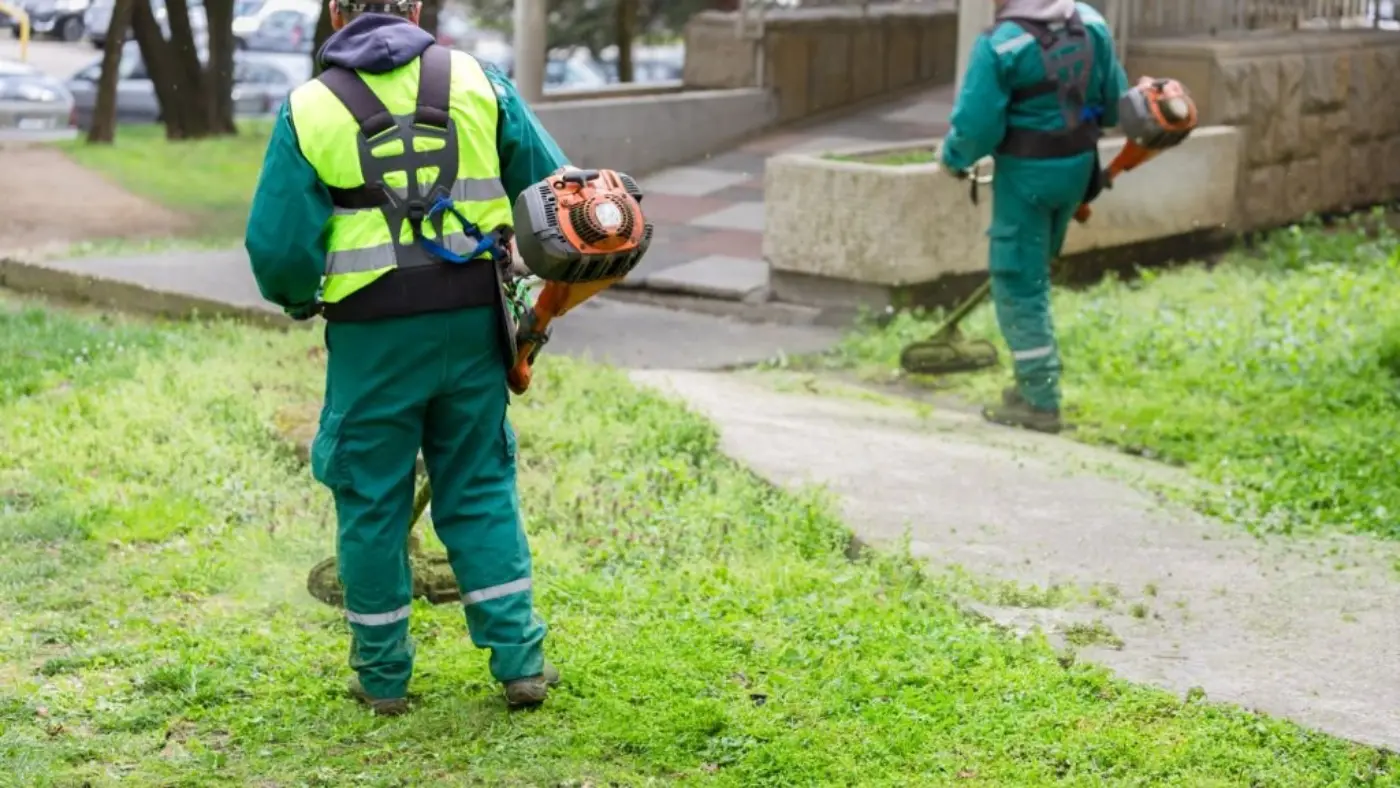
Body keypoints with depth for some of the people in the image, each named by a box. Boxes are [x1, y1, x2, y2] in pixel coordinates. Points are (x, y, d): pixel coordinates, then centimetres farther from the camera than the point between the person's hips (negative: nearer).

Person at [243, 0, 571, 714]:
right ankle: (519, 661, 13)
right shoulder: (477, 83, 4)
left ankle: (382, 675, 20)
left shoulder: (308, 108, -1)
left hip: (372, 338, -2)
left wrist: (298, 299, 17)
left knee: (371, 502, 11)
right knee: (481, 492, 14)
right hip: (471, 325, 2)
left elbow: (277, 247, -4)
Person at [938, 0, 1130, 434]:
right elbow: (1114, 101, 7)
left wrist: (952, 158, 3)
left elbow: (975, 125, -18)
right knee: (1033, 274, 23)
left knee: (1018, 284, 4)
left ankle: (1040, 402, 7)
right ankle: (1034, 381, 30)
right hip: (1078, 166, 7)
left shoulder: (999, 44, -21)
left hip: (1027, 171, -7)